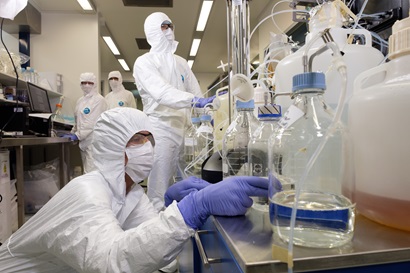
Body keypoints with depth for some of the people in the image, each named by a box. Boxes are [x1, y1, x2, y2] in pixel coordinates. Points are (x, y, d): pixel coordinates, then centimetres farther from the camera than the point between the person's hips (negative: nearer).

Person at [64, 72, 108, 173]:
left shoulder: (99, 100, -8)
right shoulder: (80, 100, 16)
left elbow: (92, 122, -16)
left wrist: (77, 135, -18)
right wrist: (72, 133, 11)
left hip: (93, 141, -8)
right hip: (84, 141, 8)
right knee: (86, 170, 11)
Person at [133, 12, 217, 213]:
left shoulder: (180, 62, 16)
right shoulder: (144, 62, -5)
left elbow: (196, 91, 14)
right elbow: (162, 92, -22)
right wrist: (195, 100, -34)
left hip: (182, 128, 6)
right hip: (160, 127, -6)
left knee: (175, 185, 12)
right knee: (159, 185, -4)